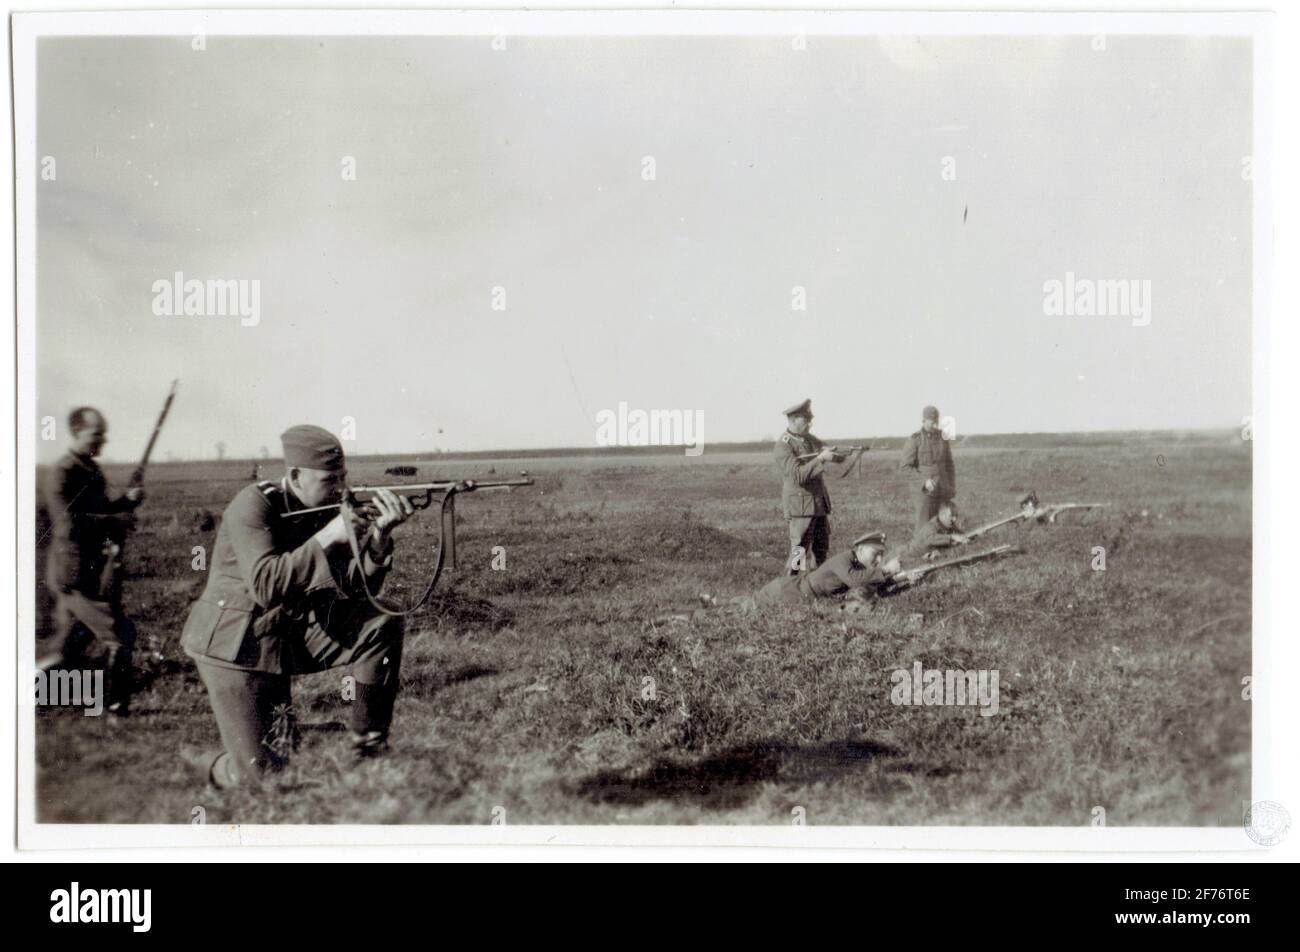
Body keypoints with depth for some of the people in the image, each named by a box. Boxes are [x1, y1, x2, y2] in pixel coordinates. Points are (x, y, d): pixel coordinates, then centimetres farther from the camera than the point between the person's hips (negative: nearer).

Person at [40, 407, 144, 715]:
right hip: (77, 574, -9)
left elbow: (100, 512, 22)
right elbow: (70, 524, -25)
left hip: (91, 571, 9)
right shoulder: (62, 475, -14)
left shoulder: (91, 471, 13)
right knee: (119, 635, -8)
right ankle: (116, 706, 3)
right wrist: (117, 522, -19)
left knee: (68, 649, 14)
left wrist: (126, 501, 3)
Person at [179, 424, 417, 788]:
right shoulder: (254, 505, -19)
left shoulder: (328, 510, -2)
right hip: (237, 643, -6)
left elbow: (356, 590, -7)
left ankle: (369, 746, -1)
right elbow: (265, 587, -32)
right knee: (258, 775, -12)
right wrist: (327, 538, -34)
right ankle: (208, 765, 24)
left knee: (383, 624, -14)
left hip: (296, 630, 6)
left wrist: (379, 536, -23)